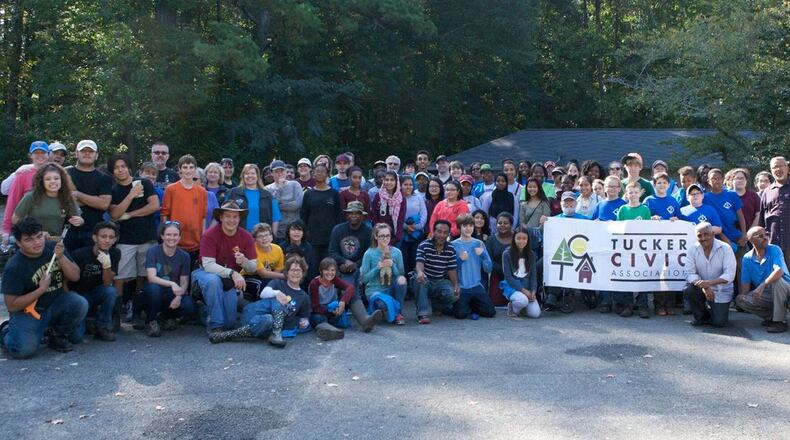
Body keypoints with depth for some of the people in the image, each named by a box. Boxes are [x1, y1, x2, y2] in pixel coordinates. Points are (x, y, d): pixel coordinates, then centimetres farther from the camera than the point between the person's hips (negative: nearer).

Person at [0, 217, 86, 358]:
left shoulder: (54, 248, -5)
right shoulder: (13, 268, -17)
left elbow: (75, 276, -6)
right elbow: (12, 306, -16)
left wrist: (61, 257, -21)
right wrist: (41, 289, -24)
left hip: (56, 304, 4)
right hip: (28, 311, -4)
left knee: (80, 304, -26)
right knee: (25, 349, -25)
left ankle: (58, 336, 3)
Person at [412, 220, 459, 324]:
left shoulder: (451, 249, 1)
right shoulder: (424, 246, -12)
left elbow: (451, 270, 2)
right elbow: (419, 263, -26)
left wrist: (456, 285, -16)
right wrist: (420, 272, -51)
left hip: (441, 282, 3)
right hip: (425, 280, -3)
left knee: (454, 294, -26)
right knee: (419, 279, -38)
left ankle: (431, 304, 6)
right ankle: (423, 313, -29)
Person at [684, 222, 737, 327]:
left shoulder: (725, 248, -14)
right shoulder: (693, 249, -8)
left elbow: (730, 275, -21)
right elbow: (690, 273, -12)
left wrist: (710, 283, -37)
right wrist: (703, 287, -31)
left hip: (721, 292, -2)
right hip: (702, 288, 2)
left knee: (719, 322, -13)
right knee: (688, 291, -29)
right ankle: (702, 316, 0)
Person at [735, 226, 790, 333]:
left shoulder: (774, 250, -13)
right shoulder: (747, 258, -1)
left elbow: (779, 271, -31)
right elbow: (745, 282, 1)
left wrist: (762, 286, -41)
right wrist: (743, 294, -20)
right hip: (765, 295, 4)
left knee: (776, 279, -36)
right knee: (740, 300, -19)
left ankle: (780, 321, -26)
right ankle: (771, 316, 1)